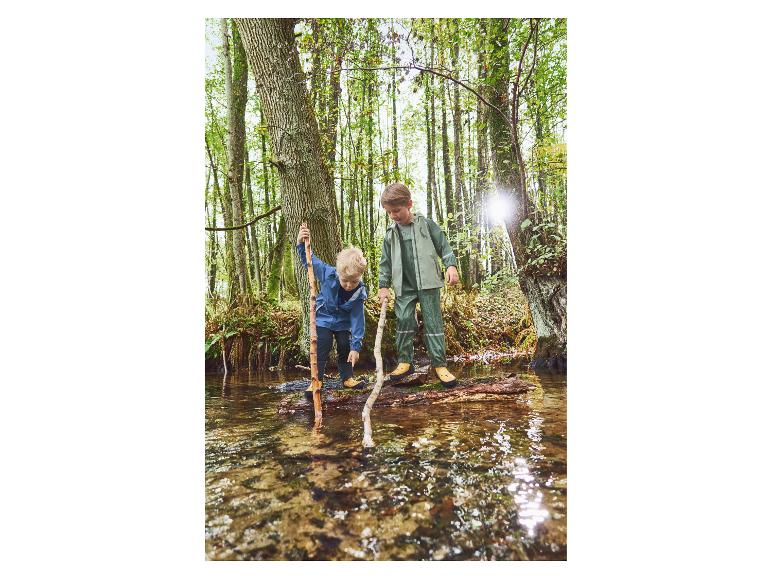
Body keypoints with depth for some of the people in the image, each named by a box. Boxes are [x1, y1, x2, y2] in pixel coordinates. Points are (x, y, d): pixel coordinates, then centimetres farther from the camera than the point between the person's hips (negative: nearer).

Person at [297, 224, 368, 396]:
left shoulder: (359, 293, -27)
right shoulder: (327, 273, -30)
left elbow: (357, 320, -22)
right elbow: (310, 260, -17)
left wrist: (356, 346, -23)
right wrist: (302, 245, -37)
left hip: (343, 323, 2)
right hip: (323, 318, -1)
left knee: (346, 348, 6)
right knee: (321, 349, -8)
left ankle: (347, 377, 25)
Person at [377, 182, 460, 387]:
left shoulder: (426, 225, 1)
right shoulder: (391, 234, 9)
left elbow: (444, 246, 2)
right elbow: (386, 262, 13)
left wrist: (451, 265, -12)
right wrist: (383, 285, 7)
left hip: (427, 283, -3)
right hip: (404, 286, 3)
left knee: (433, 322, -2)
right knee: (404, 321, -2)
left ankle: (439, 364, 4)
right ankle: (404, 361, 12)